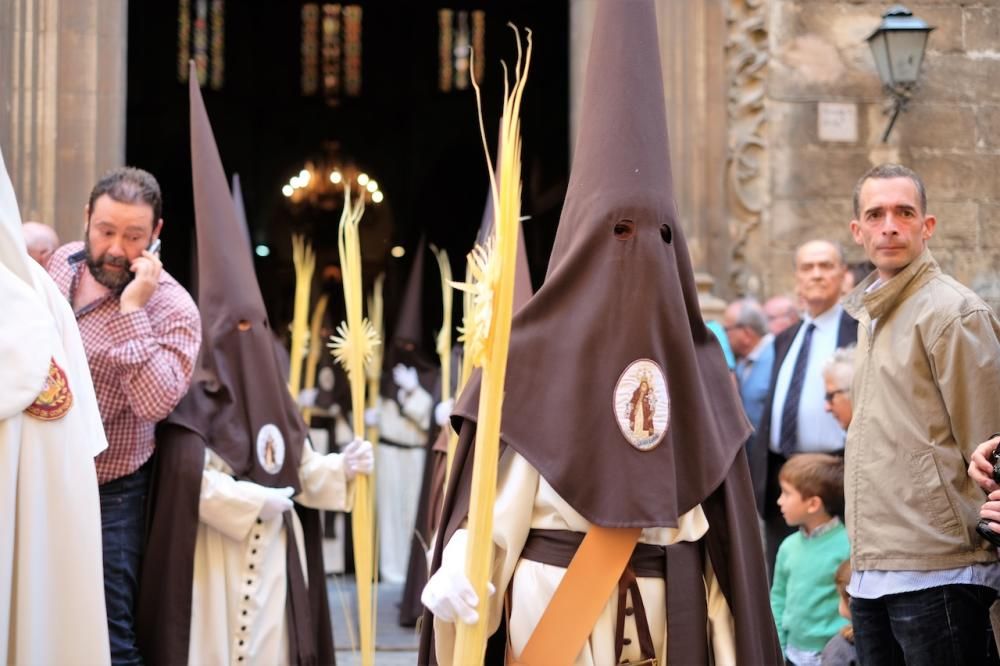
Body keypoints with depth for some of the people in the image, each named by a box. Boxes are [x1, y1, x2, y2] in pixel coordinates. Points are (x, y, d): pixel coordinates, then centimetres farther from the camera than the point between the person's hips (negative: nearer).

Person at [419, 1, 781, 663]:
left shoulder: (694, 359, 9)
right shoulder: (542, 349, -3)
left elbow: (719, 515, 10)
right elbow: (499, 488, -10)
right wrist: (458, 574, -29)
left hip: (673, 605, 4)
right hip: (560, 599, -4)